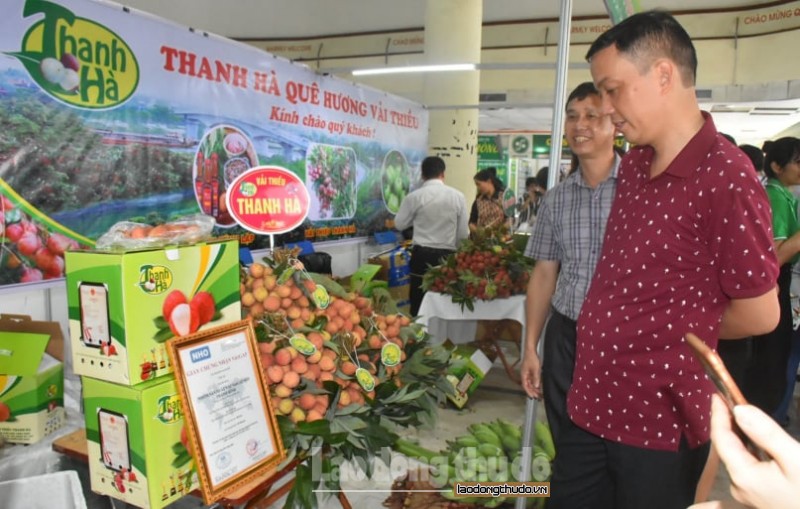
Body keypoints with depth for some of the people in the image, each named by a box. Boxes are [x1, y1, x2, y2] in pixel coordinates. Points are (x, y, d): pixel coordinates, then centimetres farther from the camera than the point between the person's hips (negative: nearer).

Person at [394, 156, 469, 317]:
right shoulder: (458, 196, -2)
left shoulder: (414, 196, -5)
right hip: (447, 256, 1)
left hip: (422, 255, -1)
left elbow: (399, 224, 7)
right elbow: (464, 233, 3)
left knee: (419, 305, 6)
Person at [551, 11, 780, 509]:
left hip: (659, 421, -7)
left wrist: (682, 332, 2)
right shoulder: (633, 166, 7)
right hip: (591, 405, 7)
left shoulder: (725, 177, -18)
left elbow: (759, 313, -12)